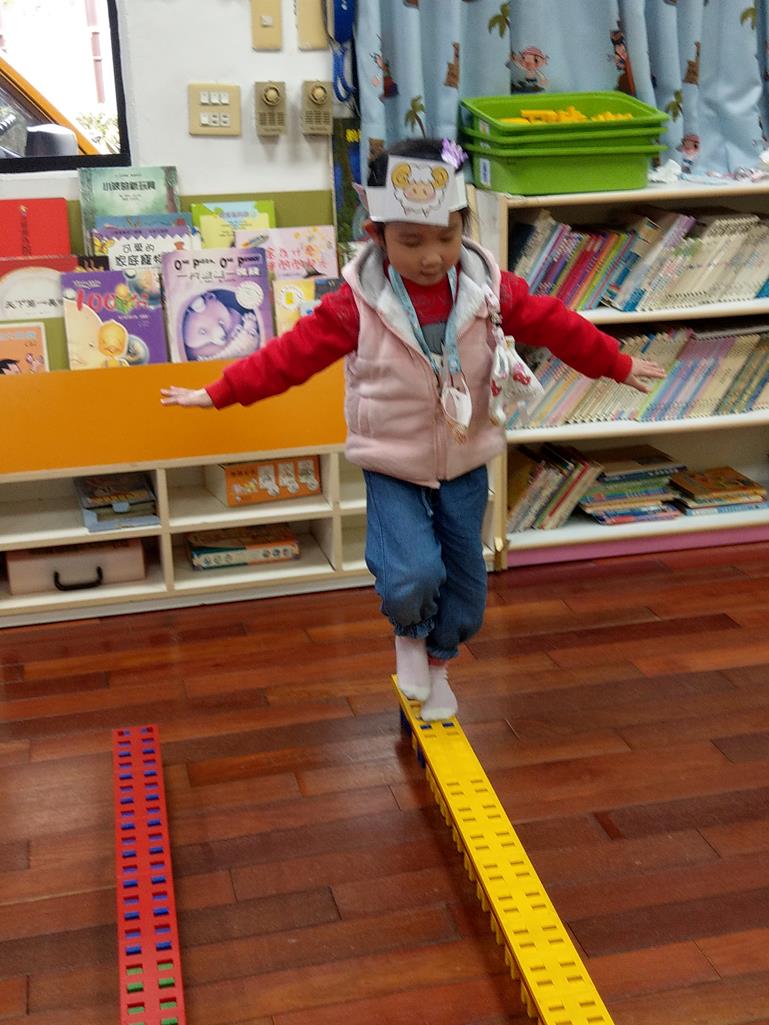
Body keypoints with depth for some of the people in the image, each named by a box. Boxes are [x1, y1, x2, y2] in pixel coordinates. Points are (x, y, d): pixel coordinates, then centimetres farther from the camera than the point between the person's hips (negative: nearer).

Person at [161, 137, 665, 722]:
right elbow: (291, 355, -12)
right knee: (413, 575, -20)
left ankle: (437, 665, 40)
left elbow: (557, 326, 1)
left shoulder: (491, 290, -9)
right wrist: (217, 394, -13)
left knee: (465, 581, 12)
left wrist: (619, 365, 9)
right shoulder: (358, 304, -16)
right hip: (392, 468, -3)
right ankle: (410, 635, 16)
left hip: (465, 464, 3)